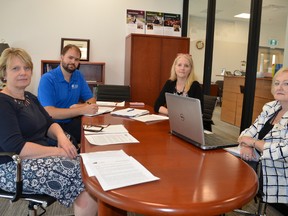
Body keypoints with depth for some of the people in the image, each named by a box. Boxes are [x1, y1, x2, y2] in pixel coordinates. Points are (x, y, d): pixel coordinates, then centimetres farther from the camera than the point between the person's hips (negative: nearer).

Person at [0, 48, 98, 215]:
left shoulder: (30, 97, 14)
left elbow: (49, 123, 12)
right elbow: (15, 148, -22)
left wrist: (61, 137, -11)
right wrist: (58, 151, -22)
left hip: (43, 153, 8)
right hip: (15, 167, -8)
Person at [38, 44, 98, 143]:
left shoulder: (78, 75, 9)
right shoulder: (47, 79, -10)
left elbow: (91, 100, 11)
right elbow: (49, 112, -21)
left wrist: (80, 106, -13)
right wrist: (82, 110, -27)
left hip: (72, 123, 6)